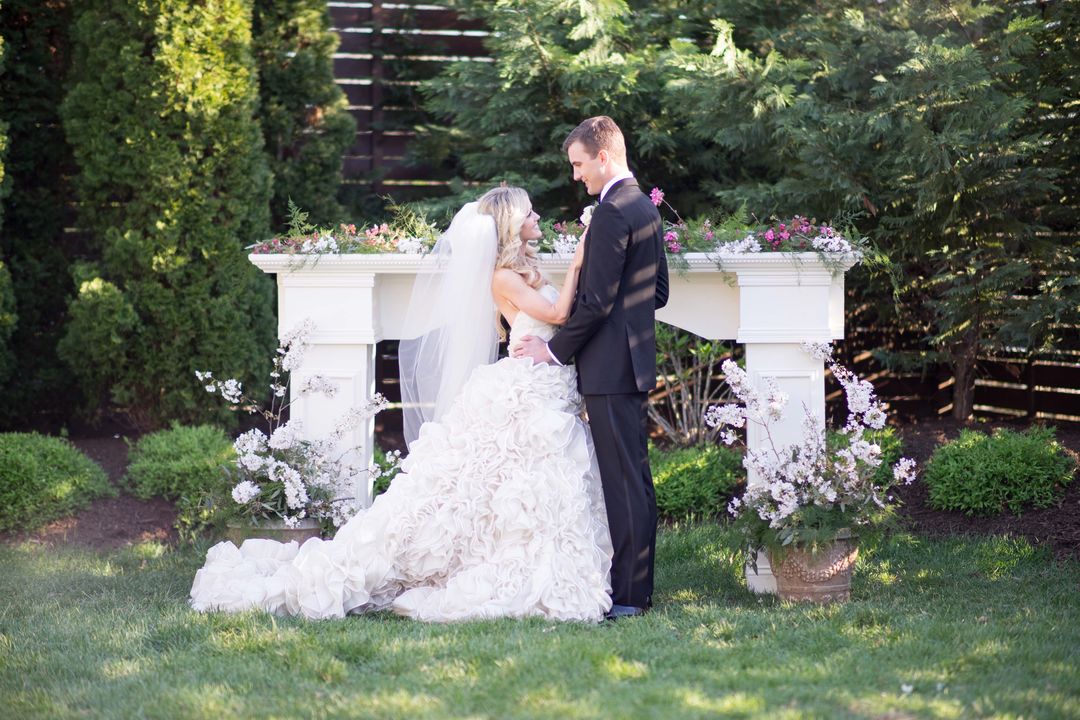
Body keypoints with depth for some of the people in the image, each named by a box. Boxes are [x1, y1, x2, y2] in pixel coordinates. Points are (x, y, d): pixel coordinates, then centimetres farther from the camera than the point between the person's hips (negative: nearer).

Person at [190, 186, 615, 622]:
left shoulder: (527, 272, 17)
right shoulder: (504, 277, -10)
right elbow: (557, 313, -19)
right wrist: (577, 265, -14)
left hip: (549, 400, 8)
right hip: (523, 395, -8)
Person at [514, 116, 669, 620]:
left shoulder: (610, 213, -16)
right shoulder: (646, 208, 15)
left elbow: (596, 301, -19)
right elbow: (658, 291, 21)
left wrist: (556, 349, -10)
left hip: (610, 368, -10)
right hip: (637, 361, 10)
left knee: (622, 481, -7)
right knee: (636, 479, 13)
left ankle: (626, 595, -4)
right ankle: (638, 588, 18)